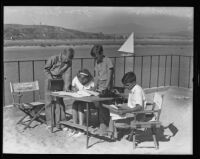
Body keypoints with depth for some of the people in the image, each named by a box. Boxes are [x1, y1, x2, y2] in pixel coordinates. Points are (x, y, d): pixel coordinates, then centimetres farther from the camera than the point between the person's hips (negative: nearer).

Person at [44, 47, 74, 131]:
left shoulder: (69, 63, -9)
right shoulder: (53, 59, -19)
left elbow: (67, 74, -14)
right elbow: (46, 69, -7)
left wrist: (67, 86, -22)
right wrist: (51, 78, -18)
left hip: (60, 81, 3)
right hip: (50, 81, -2)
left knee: (59, 101, 0)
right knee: (49, 101, 0)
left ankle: (59, 122, 7)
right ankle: (50, 122, 9)